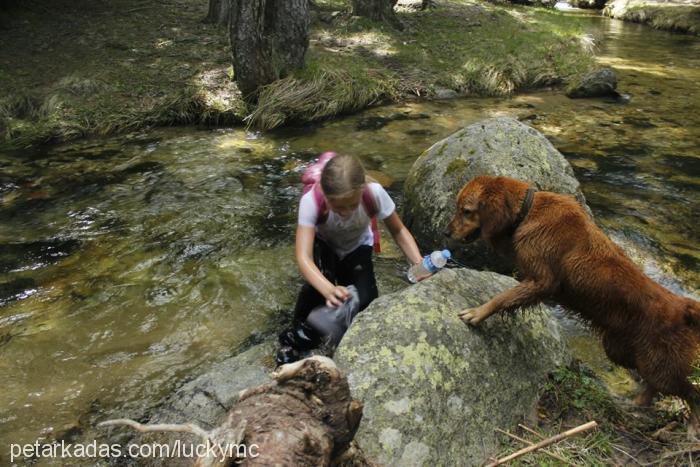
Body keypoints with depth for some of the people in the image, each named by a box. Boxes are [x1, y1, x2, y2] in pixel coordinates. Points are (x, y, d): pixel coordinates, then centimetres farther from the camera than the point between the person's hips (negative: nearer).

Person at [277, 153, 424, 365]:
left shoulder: (374, 193, -34)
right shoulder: (311, 200, -37)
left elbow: (399, 231, -18)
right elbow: (303, 257, -44)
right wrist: (329, 290, -62)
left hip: (358, 248, 1)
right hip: (324, 245, -1)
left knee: (366, 301, -22)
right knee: (318, 284, -32)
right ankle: (295, 339, -3)